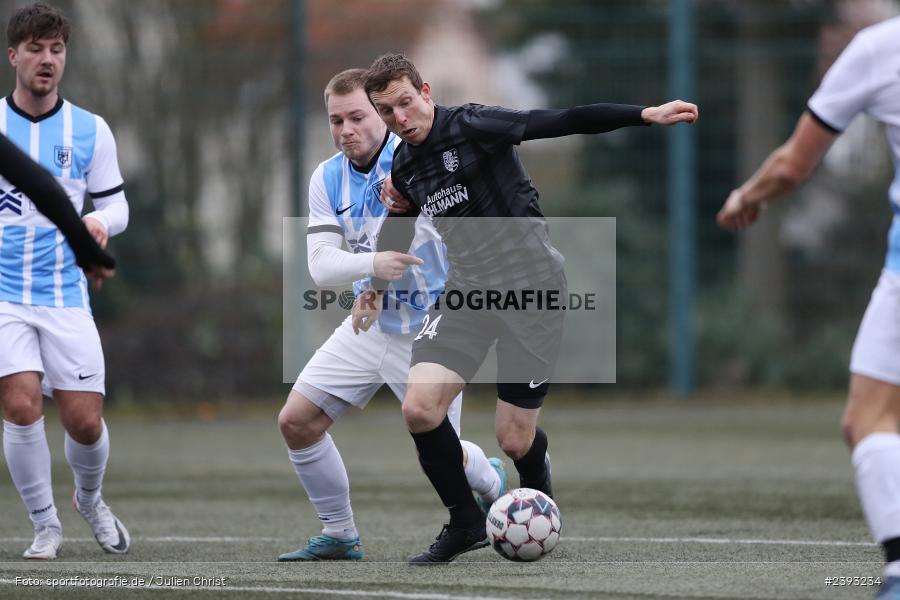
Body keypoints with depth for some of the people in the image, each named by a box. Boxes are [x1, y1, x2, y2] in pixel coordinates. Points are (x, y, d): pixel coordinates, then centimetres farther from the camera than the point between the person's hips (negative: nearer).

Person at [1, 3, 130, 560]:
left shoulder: (90, 131, 4)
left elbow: (116, 203, 8)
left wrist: (100, 221, -14)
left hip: (65, 296, 1)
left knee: (84, 419, -3)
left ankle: (90, 498, 29)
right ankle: (46, 524, 1)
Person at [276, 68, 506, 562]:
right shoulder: (327, 180, -3)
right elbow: (321, 266, -13)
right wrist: (372, 264, -31)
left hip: (430, 330, -5)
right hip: (369, 324, 5)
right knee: (296, 421, -3)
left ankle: (492, 482, 34)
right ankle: (339, 536, 13)